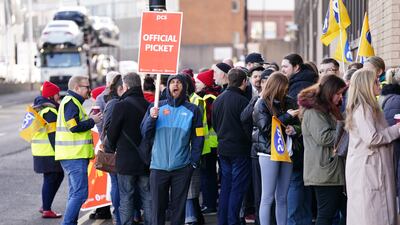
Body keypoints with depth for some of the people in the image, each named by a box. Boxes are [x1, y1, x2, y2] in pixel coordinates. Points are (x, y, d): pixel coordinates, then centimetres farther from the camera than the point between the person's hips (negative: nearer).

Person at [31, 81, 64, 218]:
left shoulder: (39, 108, 16)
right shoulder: (50, 111, -16)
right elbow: (53, 133, -19)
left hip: (40, 150, 10)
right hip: (49, 151, -10)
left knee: (58, 175, 17)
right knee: (51, 179, -2)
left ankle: (45, 206, 22)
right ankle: (46, 210, 3)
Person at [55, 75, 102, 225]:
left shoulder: (73, 102, 21)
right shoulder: (71, 102, -13)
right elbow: (74, 126, -22)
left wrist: (90, 119, 11)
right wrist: (92, 121, -10)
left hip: (74, 156, 11)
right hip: (74, 156, -11)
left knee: (75, 192, 15)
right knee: (80, 193, -13)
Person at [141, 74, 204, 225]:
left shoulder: (192, 110, 3)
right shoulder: (156, 107, 4)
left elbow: (198, 139, 4)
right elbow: (145, 135, 1)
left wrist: (194, 162, -3)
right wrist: (152, 118, -15)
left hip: (182, 167, 0)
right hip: (158, 166, 0)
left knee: (179, 206, 6)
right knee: (157, 206, 3)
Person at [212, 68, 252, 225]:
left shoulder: (218, 100, 7)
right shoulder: (242, 100, -16)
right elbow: (247, 125, -14)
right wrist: (249, 141, 1)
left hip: (223, 148, 7)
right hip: (240, 149, -7)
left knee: (225, 186, 14)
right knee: (237, 188, -1)